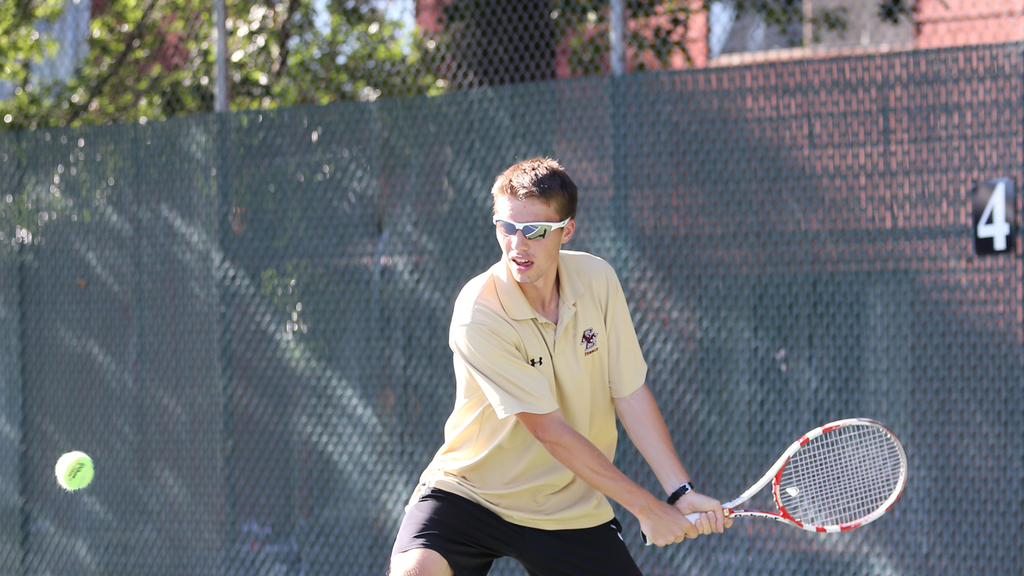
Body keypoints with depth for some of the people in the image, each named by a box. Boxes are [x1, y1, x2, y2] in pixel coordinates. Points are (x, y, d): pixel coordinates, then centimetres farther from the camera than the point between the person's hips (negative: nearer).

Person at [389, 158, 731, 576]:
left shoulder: (597, 280, -5)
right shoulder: (479, 317, -22)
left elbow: (630, 394, -1)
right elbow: (550, 430, -22)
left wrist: (681, 492, -12)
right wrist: (647, 508, -20)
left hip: (570, 509, 4)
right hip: (467, 491, -4)